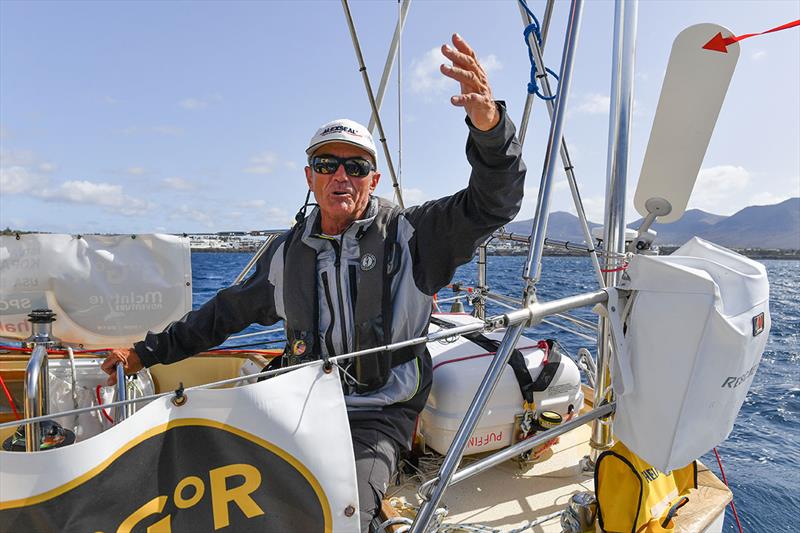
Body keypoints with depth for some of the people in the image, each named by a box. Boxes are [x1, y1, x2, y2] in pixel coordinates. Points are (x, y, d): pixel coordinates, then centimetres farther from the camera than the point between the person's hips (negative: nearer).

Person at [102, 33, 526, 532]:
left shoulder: (409, 235, -6)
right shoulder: (288, 253, 6)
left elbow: (493, 204, -16)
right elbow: (225, 313, 17)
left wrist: (490, 125, -36)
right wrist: (148, 351, 20)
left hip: (378, 418, -4)